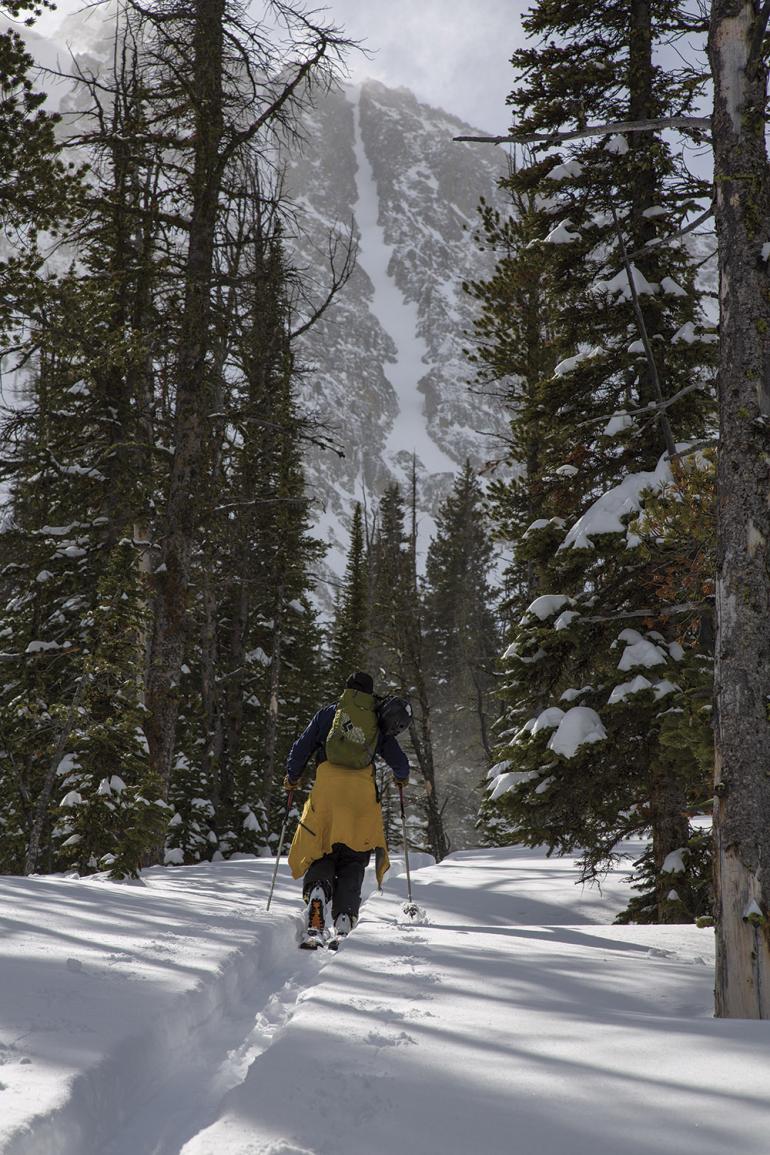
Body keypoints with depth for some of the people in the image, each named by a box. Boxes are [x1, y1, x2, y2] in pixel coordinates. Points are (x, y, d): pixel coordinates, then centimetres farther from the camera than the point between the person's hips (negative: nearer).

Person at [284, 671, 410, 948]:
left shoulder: (328, 714, 13)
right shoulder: (378, 723, 15)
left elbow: (301, 749, 10)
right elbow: (400, 764, 15)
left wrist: (291, 778, 26)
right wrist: (401, 778, 38)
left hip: (326, 793, -1)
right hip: (363, 798, 1)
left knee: (320, 862, 6)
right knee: (352, 867, 11)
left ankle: (315, 928, -18)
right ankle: (343, 927, -7)